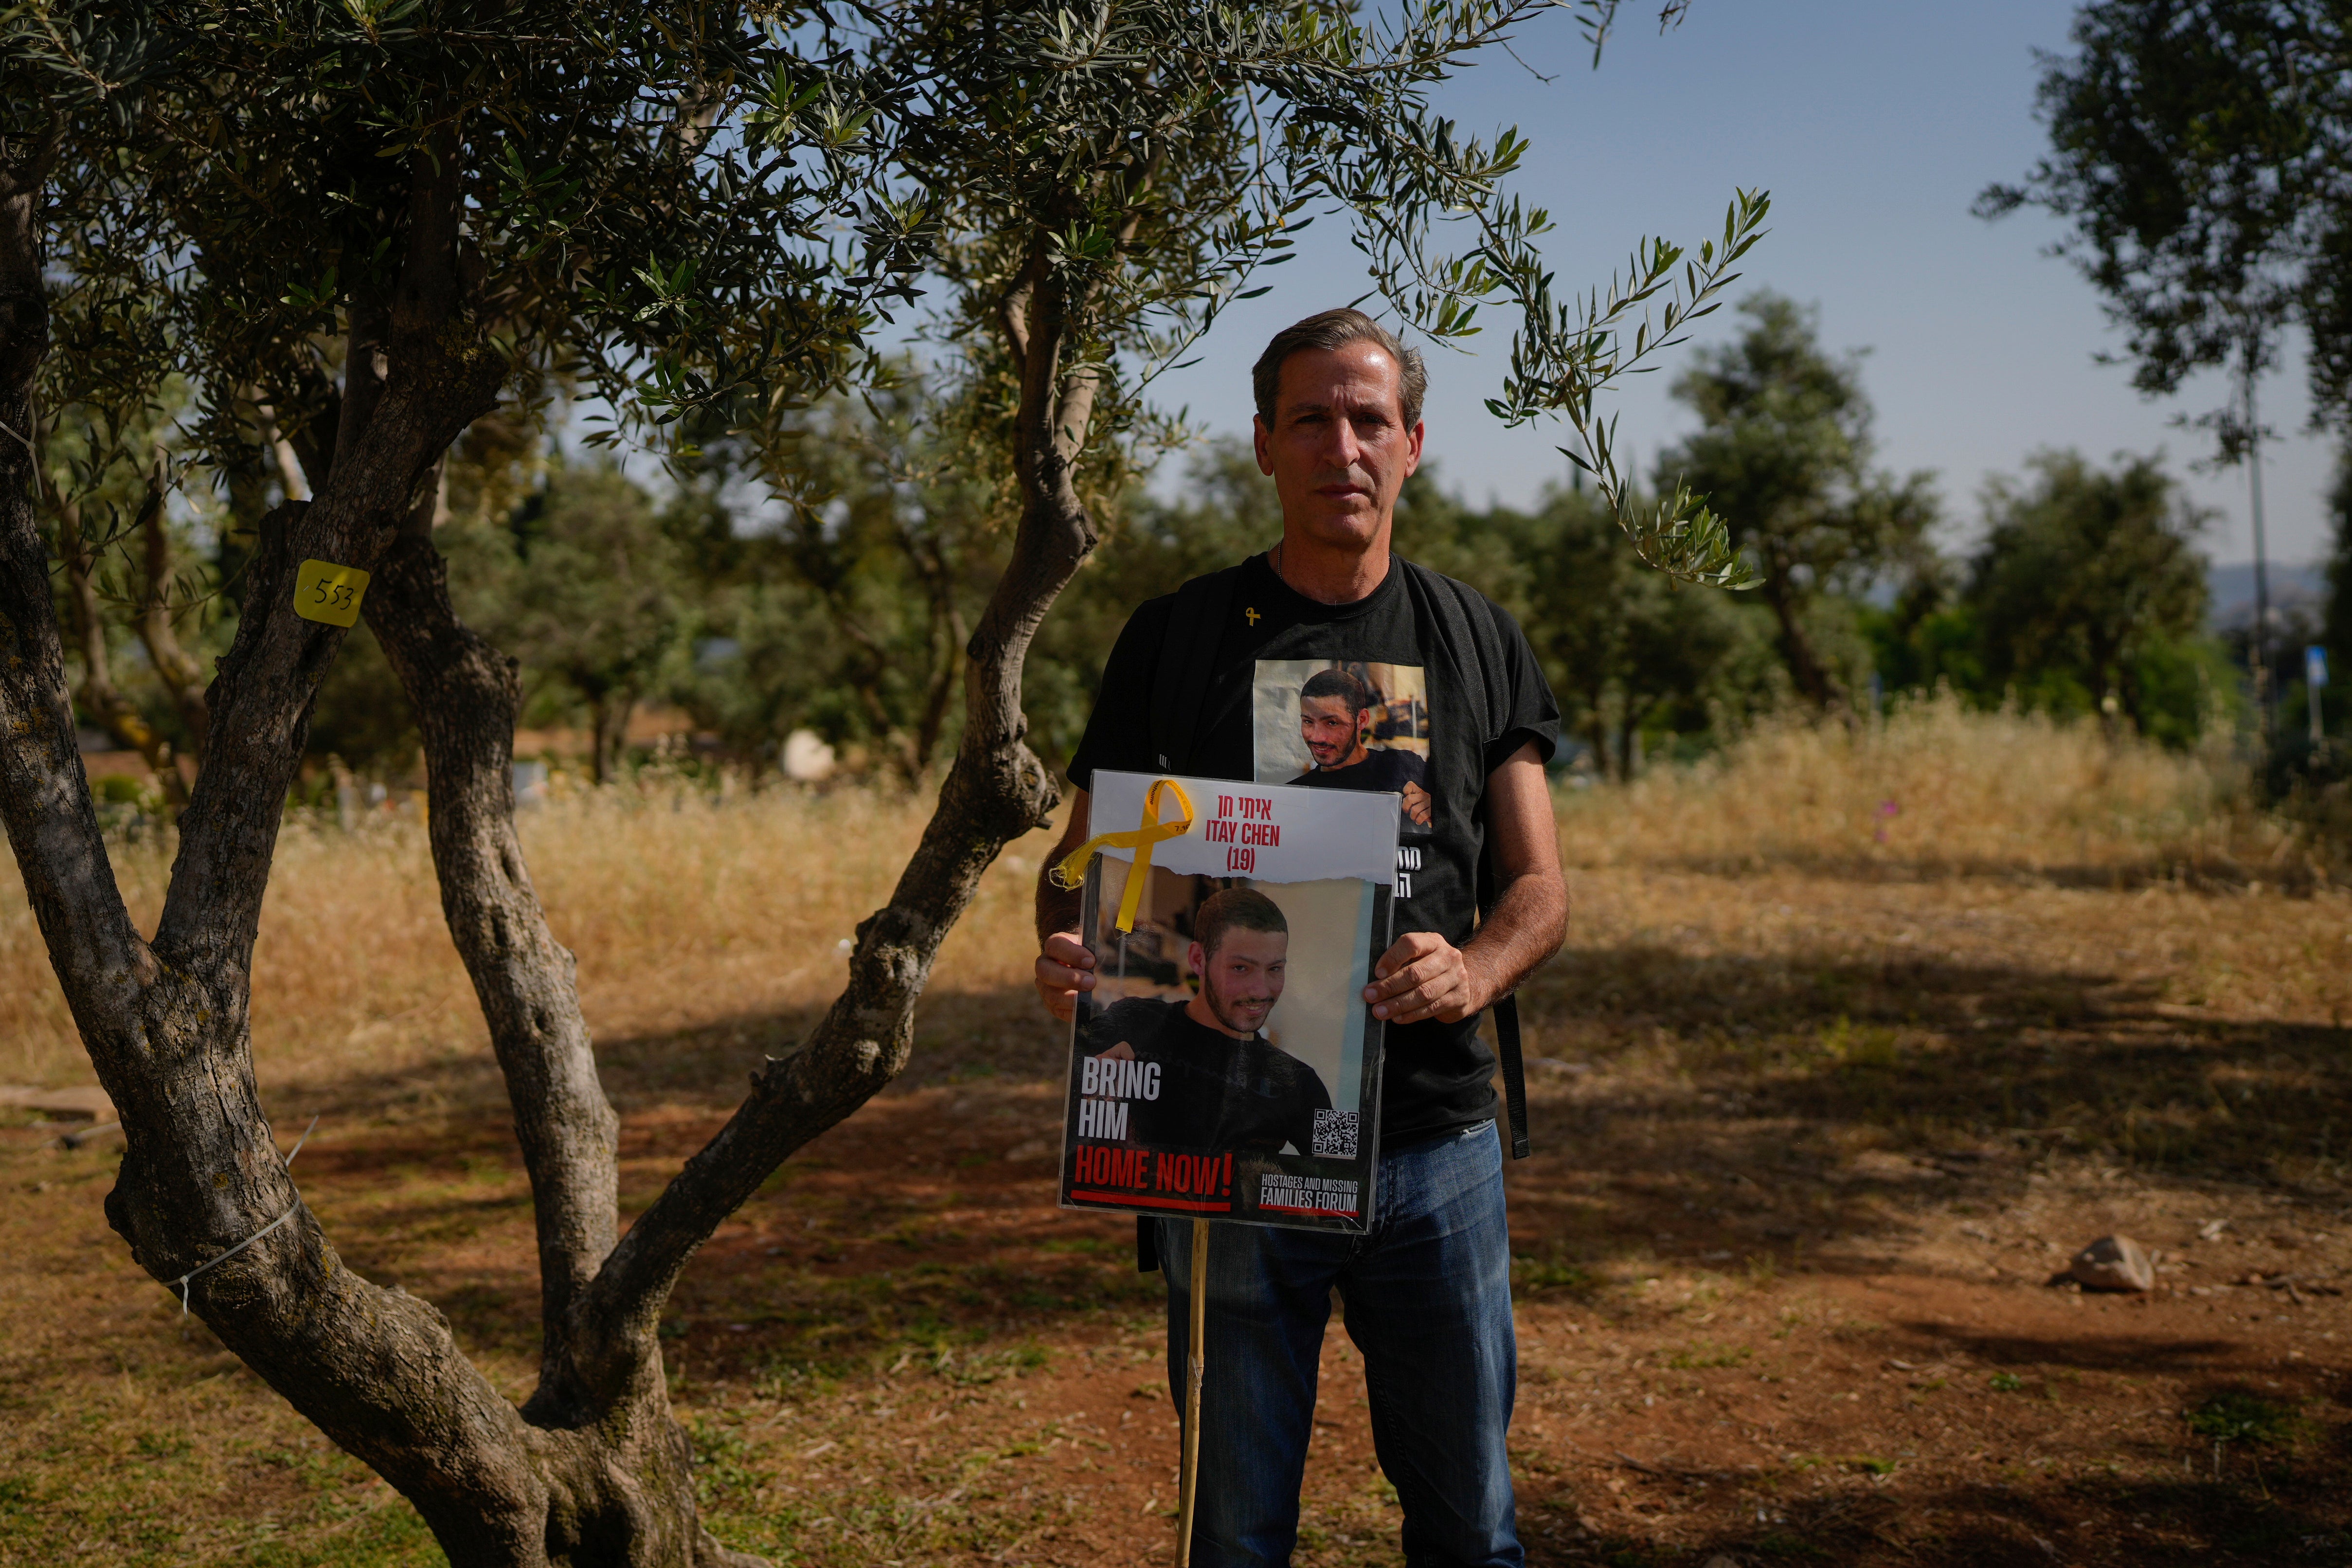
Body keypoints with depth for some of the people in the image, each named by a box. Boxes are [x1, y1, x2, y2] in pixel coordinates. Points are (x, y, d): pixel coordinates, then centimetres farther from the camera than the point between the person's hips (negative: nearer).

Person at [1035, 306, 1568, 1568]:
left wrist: (1472, 973, -16)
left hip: (1435, 1140, 2)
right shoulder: (1178, 639, 2)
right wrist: (1063, 954, -18)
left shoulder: (1476, 640, 7)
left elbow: (1539, 886, 6)